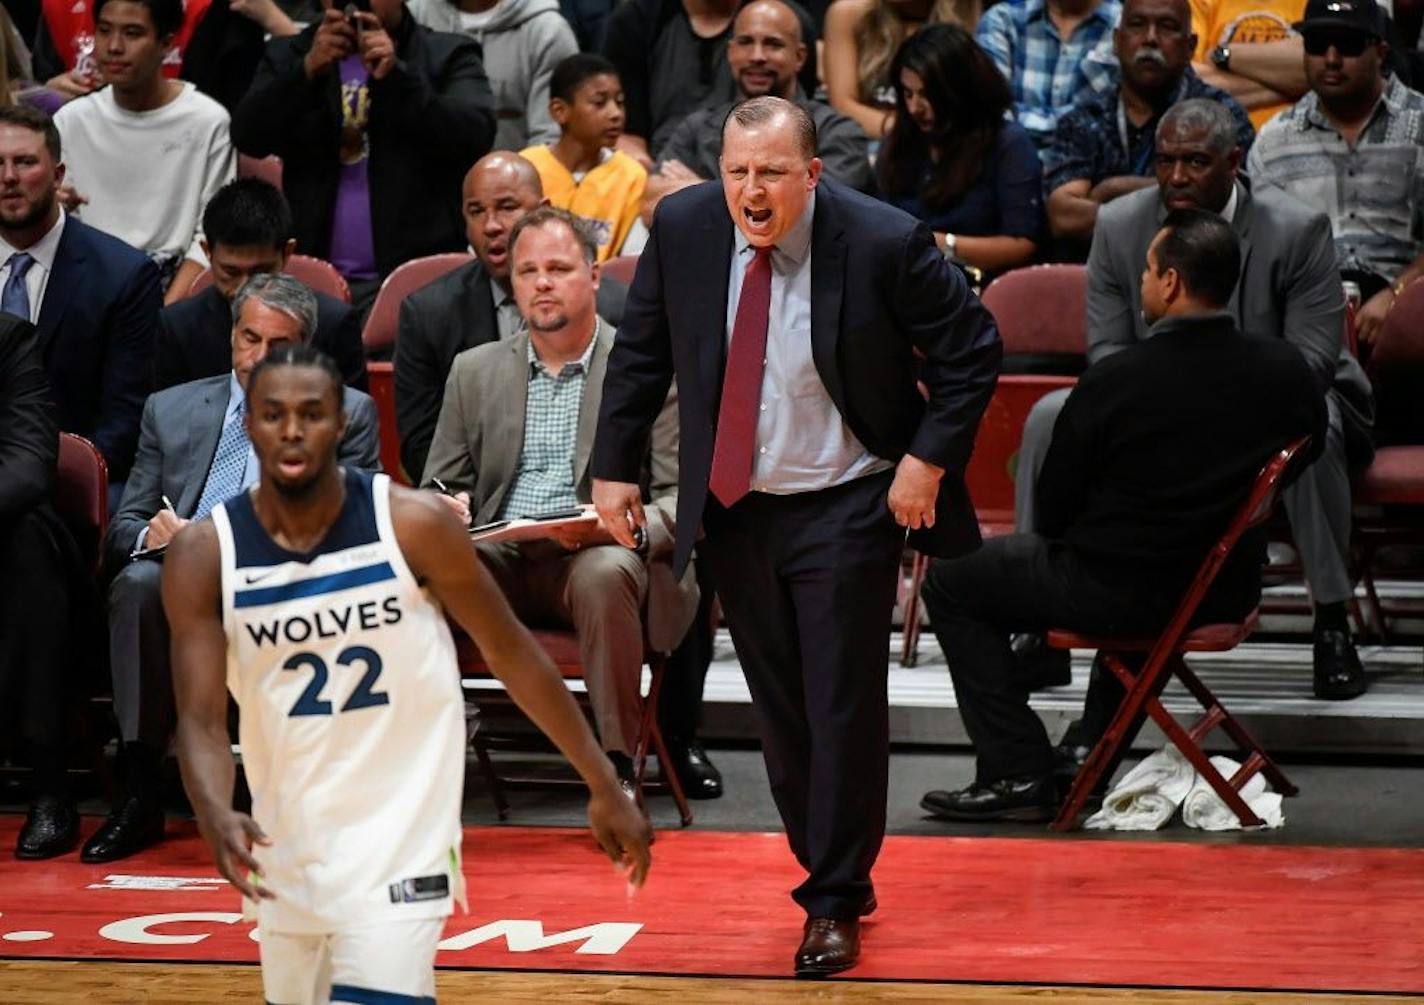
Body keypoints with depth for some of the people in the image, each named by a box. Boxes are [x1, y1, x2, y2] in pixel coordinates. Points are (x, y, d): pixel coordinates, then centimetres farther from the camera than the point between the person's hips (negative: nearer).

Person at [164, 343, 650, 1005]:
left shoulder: (412, 524, -12)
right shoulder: (204, 554, -8)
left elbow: (511, 653, -2)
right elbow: (201, 719, -11)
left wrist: (604, 788, 1)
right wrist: (216, 818, -33)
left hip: (400, 832, -3)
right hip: (283, 844, 3)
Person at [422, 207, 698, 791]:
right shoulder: (474, 371, 19)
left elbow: (681, 498, 1)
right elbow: (438, 487, 21)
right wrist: (445, 509, -6)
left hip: (596, 556, -3)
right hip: (496, 559, 3)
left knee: (606, 572, -38)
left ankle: (617, 764, -32)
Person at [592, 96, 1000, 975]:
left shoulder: (884, 243, -17)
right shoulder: (683, 228, -6)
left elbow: (973, 350, -6)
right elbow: (641, 354, 8)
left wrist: (929, 459, -12)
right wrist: (615, 466, 3)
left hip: (846, 508, -4)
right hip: (735, 508, 4)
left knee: (844, 707, -3)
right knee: (781, 713, 10)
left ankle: (836, 904, 8)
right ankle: (827, 872, 25)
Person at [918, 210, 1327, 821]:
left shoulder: (1114, 381, -21)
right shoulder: (1287, 373, -9)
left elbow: (1054, 512, -10)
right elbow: (1310, 448, 13)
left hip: (1120, 595, -6)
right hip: (1228, 592, 6)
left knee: (951, 581, 14)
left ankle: (1020, 774, 8)